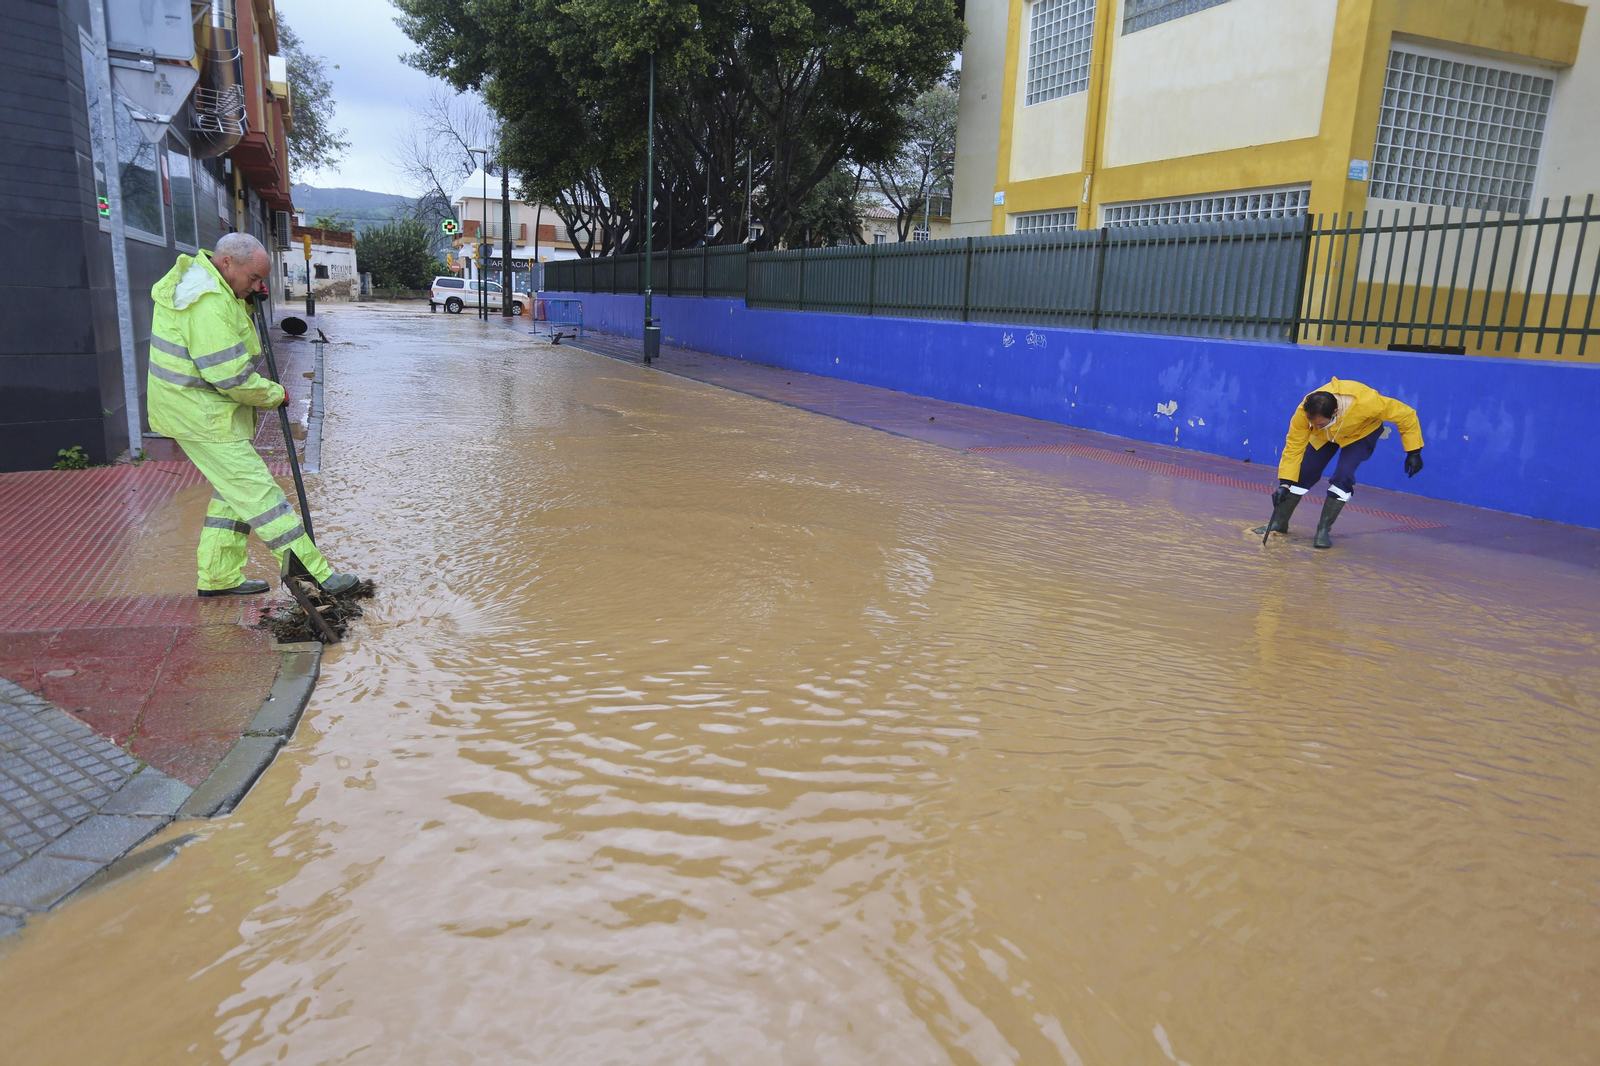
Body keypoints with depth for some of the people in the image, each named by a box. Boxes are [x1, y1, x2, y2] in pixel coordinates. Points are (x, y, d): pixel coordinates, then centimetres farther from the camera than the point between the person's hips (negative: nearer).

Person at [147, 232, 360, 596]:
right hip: (203, 415, -11)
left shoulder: (195, 273, 9)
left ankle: (219, 577, 23)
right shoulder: (210, 303, -25)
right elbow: (231, 377, -26)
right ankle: (315, 572, -9)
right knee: (256, 491, -10)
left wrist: (247, 297, 9)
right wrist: (274, 395, -9)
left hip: (209, 408, 11)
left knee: (233, 490, 16)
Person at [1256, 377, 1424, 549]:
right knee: (1303, 472, -5)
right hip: (1325, 436, 2)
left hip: (1362, 432, -2)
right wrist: (1284, 483, -30)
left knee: (1343, 474, -21)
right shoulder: (1303, 412, -36)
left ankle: (1323, 531, -9)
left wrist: (1413, 452, -25)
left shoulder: (1366, 402, -43)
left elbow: (1406, 415, -28)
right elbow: (1294, 447, -26)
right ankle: (1279, 522, 11)